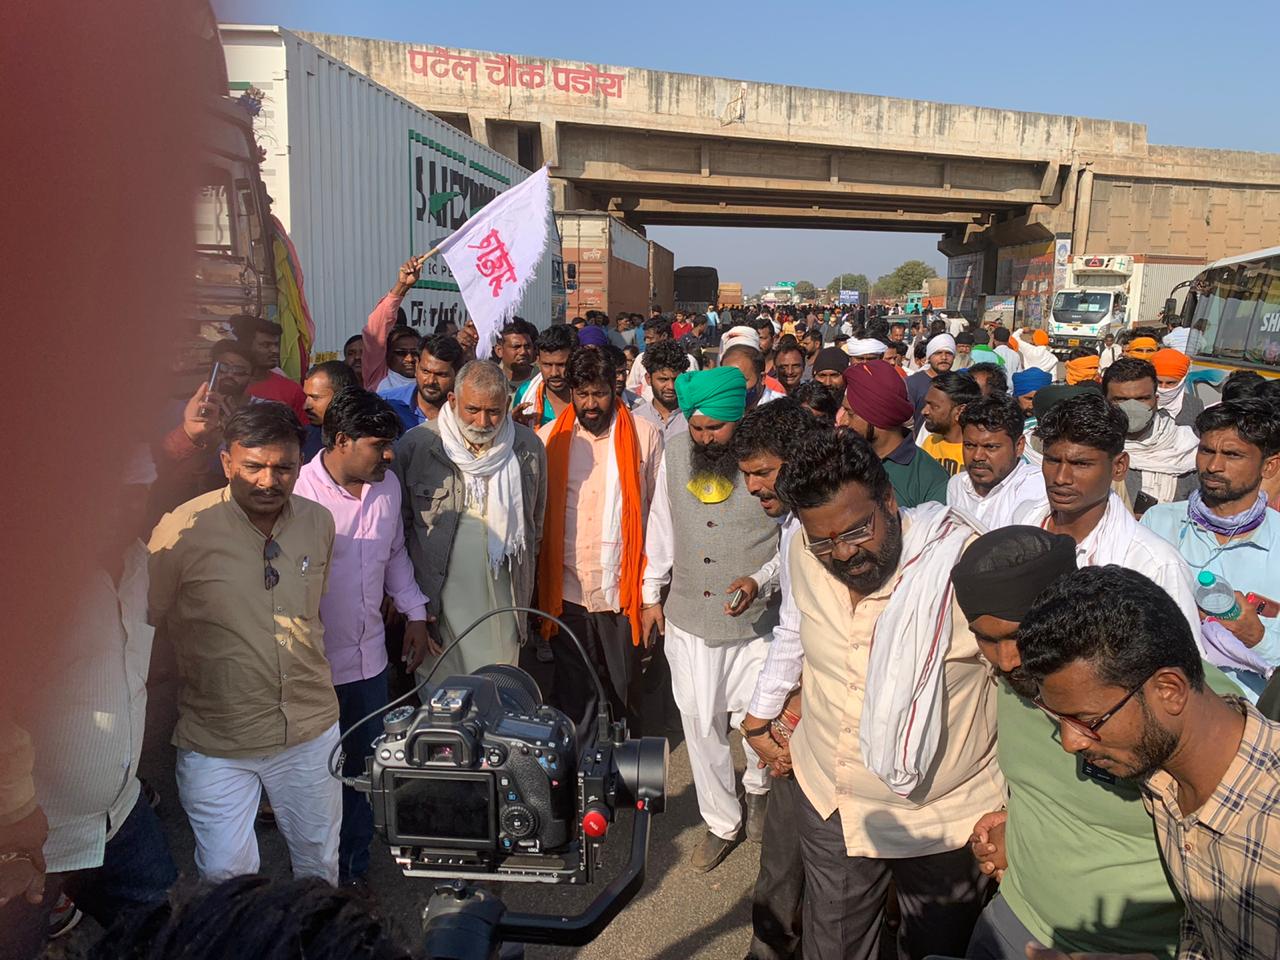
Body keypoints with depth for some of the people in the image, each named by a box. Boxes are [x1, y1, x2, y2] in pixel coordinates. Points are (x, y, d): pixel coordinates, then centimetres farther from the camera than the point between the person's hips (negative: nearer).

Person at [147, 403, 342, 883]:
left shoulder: (319, 523, -4)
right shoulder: (182, 530, -17)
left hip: (310, 730, 4)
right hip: (215, 741, -3)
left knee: (319, 862, 20)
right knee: (226, 876, 8)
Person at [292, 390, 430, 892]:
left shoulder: (387, 486, 1)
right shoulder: (298, 493, -21)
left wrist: (415, 613, 11)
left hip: (371, 658, 6)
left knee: (363, 772, 18)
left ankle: (355, 868, 38)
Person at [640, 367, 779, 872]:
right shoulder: (676, 452, -2)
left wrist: (760, 581, -23)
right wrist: (652, 594, 15)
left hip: (754, 622, -3)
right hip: (687, 618, 3)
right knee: (701, 726, 12)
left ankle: (758, 787, 45)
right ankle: (722, 823, 35)